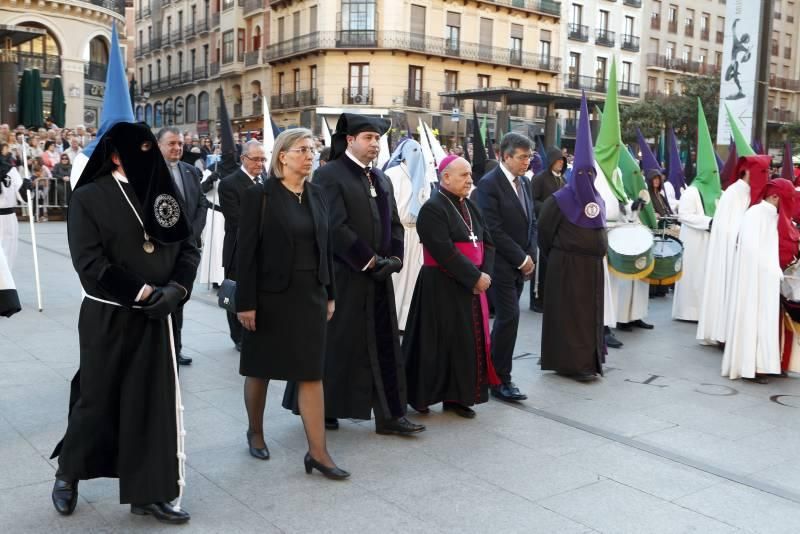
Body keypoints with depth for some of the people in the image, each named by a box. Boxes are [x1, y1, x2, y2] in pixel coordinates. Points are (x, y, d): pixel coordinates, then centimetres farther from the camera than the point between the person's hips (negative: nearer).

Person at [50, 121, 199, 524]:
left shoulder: (163, 192, 4)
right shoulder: (89, 197, -7)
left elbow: (188, 247, 4)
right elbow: (89, 262, -14)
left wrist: (176, 288, -13)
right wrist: (143, 291, -17)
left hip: (155, 317, 4)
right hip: (107, 317, -4)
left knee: (155, 400, 6)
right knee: (98, 398, 9)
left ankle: (149, 493, 18)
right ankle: (68, 473, 36)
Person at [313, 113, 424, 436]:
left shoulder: (382, 179, 16)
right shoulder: (330, 175, -8)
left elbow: (394, 223, 15)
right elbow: (335, 227, -18)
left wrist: (394, 258, -2)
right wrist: (370, 260, -16)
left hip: (379, 276, 7)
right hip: (343, 276, -7)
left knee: (385, 346, 7)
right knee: (338, 345, 3)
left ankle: (390, 415, 14)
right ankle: (325, 410, 19)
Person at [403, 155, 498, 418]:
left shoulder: (470, 207, 13)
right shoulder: (432, 209, -12)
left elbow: (488, 242, 10)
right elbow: (444, 252, -21)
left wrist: (485, 273, -7)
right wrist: (475, 277, -18)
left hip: (472, 286, 8)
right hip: (443, 288, -7)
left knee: (471, 341, 8)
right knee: (443, 342, 0)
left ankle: (457, 396, 19)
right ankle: (422, 394, 16)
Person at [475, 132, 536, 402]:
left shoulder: (524, 182, 13)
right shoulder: (489, 184, -13)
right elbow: (494, 230, -17)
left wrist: (530, 256, 5)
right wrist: (521, 259, -13)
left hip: (520, 264, 8)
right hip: (501, 264, -8)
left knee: (506, 318, 12)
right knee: (509, 317, -9)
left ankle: (492, 368, 24)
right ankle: (501, 380, 1)